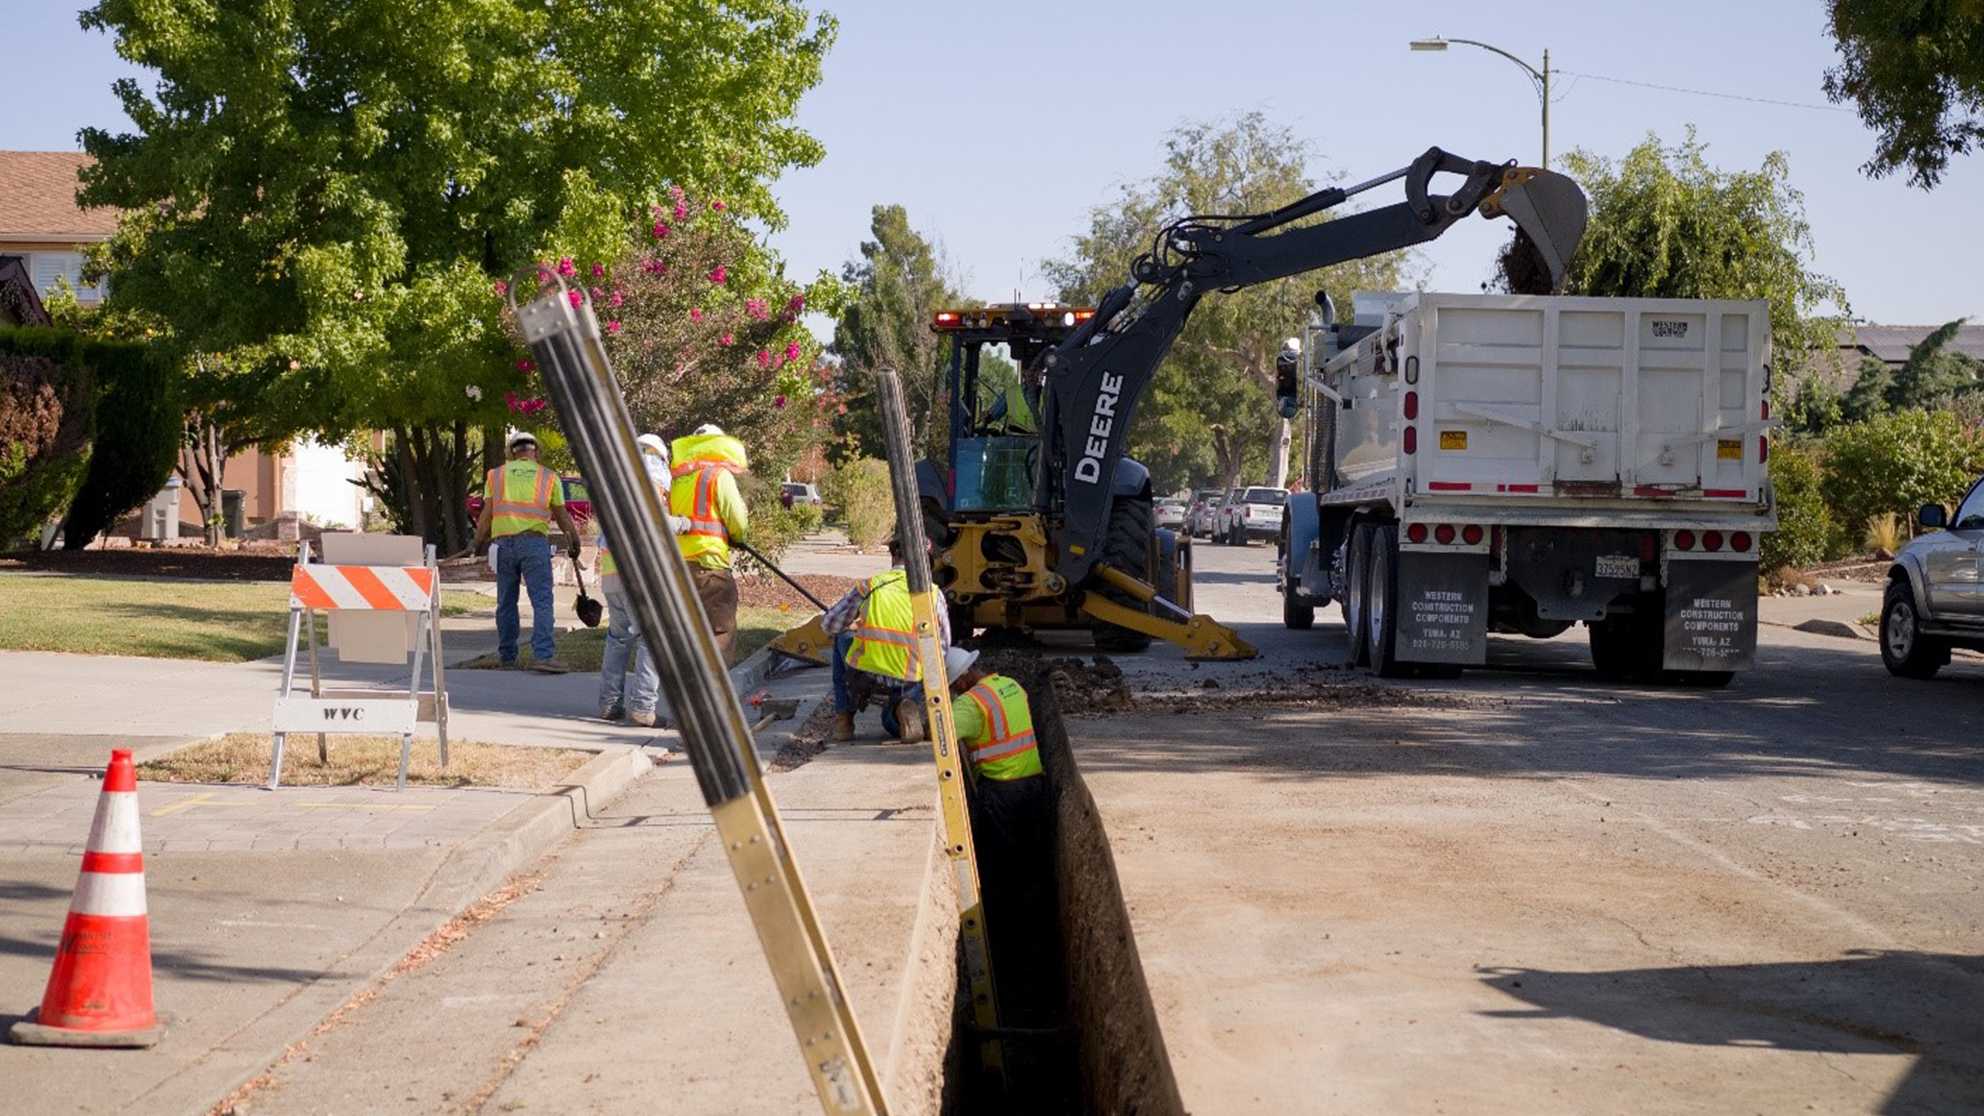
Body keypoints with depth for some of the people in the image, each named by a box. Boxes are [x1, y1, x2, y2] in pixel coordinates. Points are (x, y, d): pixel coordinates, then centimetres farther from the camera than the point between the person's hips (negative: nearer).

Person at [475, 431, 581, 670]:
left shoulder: (496, 476, 14)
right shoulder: (549, 477, 11)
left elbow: (486, 515, 7)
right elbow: (562, 517, 15)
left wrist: (478, 542, 16)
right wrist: (575, 543, 27)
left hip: (503, 542, 2)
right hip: (534, 542, -2)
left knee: (506, 603, 11)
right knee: (542, 601, -7)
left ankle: (507, 656, 17)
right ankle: (543, 654, -20)